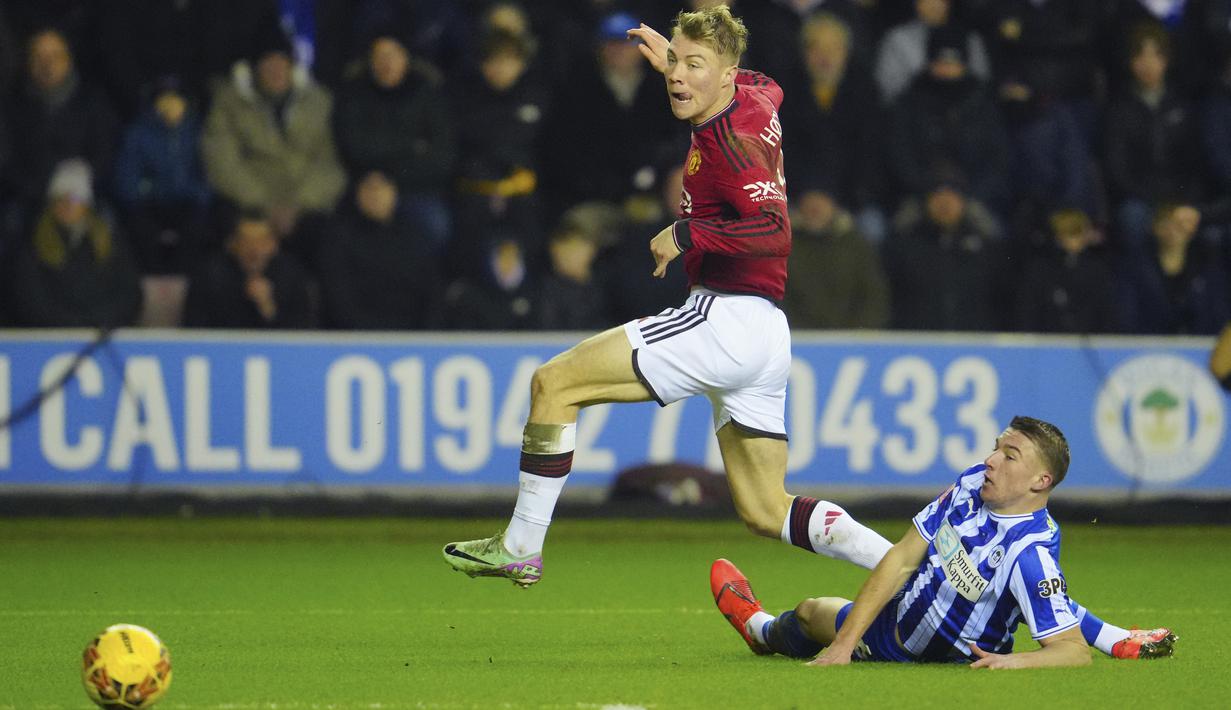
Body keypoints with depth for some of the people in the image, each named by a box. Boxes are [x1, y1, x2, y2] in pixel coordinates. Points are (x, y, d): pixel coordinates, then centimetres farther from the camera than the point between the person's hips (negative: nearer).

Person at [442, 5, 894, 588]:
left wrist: (687, 235, -21)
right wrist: (671, 60, 38)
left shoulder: (730, 141, -15)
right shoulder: (756, 98, 11)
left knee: (554, 382, -5)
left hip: (725, 316, -10)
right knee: (765, 512, 14)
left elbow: (775, 231, -27)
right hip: (764, 340, 10)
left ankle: (520, 547, -3)